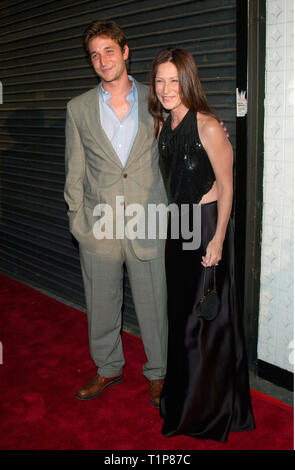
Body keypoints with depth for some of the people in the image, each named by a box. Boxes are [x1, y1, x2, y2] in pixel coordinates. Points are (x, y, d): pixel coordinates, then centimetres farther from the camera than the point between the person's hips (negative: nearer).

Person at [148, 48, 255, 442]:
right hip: (176, 225, 8)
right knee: (180, 310, 17)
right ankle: (182, 397, 37)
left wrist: (218, 240, -16)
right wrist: (172, 224, 15)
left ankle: (209, 409, 23)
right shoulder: (163, 124, 5)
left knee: (206, 315, 3)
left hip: (207, 225, -7)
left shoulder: (207, 127, -17)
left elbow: (226, 187, -14)